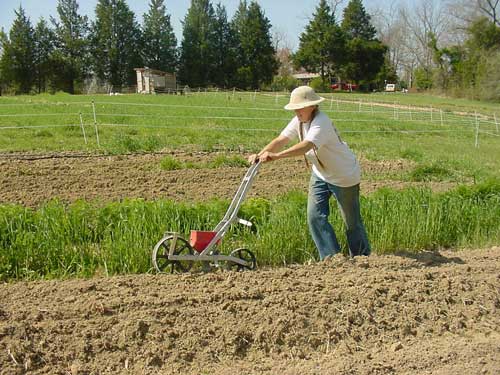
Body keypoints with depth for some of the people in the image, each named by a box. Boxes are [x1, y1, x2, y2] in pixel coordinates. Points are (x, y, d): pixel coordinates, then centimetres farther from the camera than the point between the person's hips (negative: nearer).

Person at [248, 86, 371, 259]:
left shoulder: (321, 123, -31)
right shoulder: (298, 121, -6)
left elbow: (306, 146, -47)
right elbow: (281, 140, -13)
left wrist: (275, 156, -56)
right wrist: (260, 155, -30)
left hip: (345, 176, -7)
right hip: (320, 175, 7)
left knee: (352, 221, 6)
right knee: (315, 216, -2)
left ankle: (363, 257, 27)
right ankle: (331, 256, 9)